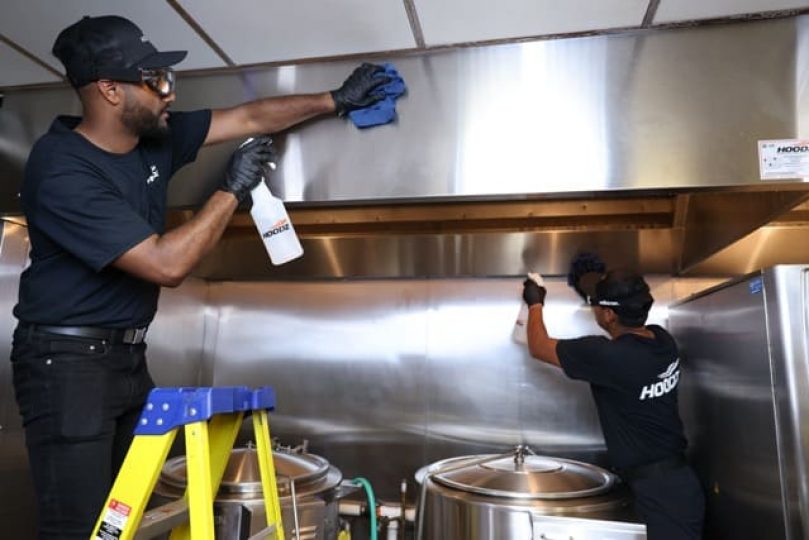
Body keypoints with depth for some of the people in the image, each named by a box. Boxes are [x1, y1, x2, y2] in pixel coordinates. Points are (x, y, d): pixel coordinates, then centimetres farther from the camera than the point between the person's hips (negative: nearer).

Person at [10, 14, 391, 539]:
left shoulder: (155, 137, 2)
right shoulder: (63, 172, -22)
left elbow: (248, 117, 9)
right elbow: (167, 264, -27)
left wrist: (336, 99, 12)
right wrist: (233, 189, -17)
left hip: (129, 354, 7)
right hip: (69, 359, -7)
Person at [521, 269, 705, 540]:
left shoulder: (607, 356, -25)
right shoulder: (663, 340, -3)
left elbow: (539, 347, -10)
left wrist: (535, 304, 6)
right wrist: (600, 292, 29)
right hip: (679, 480, 9)